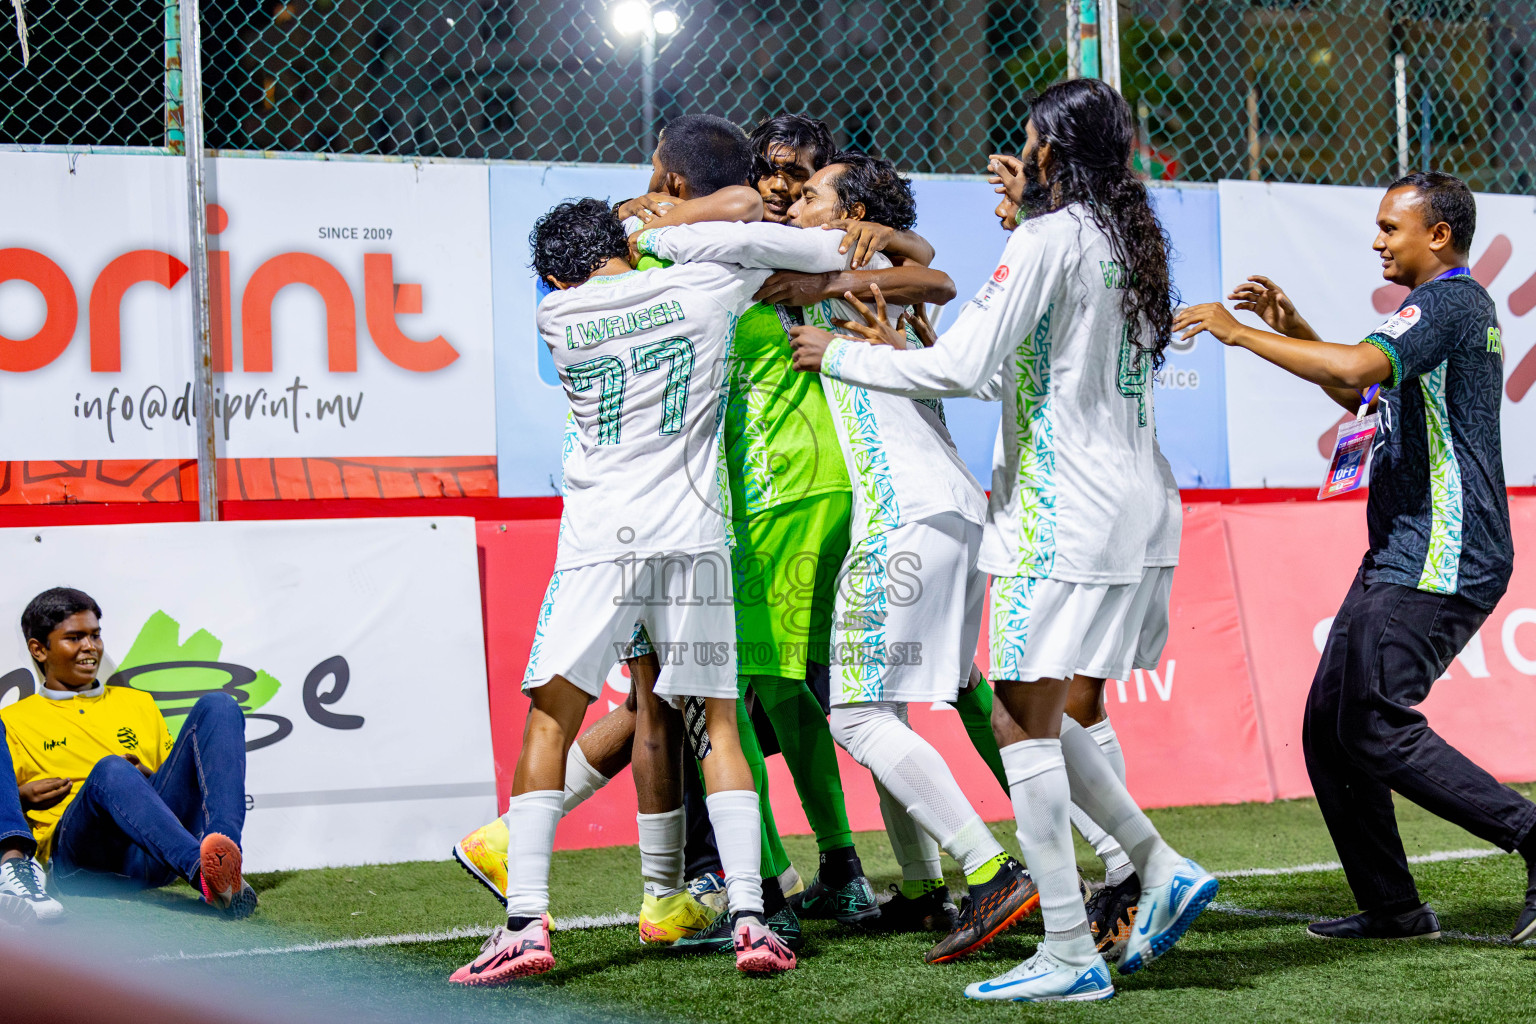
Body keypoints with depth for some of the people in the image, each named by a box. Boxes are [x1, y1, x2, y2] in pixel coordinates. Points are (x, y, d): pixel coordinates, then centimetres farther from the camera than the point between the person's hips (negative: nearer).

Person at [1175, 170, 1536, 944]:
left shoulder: (1447, 302, -12)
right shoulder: (1454, 307, 21)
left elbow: (1356, 368, -29)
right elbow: (1365, 395, 32)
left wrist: (1240, 333, -21)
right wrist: (1290, 327, 20)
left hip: (1436, 566, -11)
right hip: (1398, 559, 11)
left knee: (1376, 728, -14)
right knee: (1328, 727, 7)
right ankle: (1393, 908, 10)